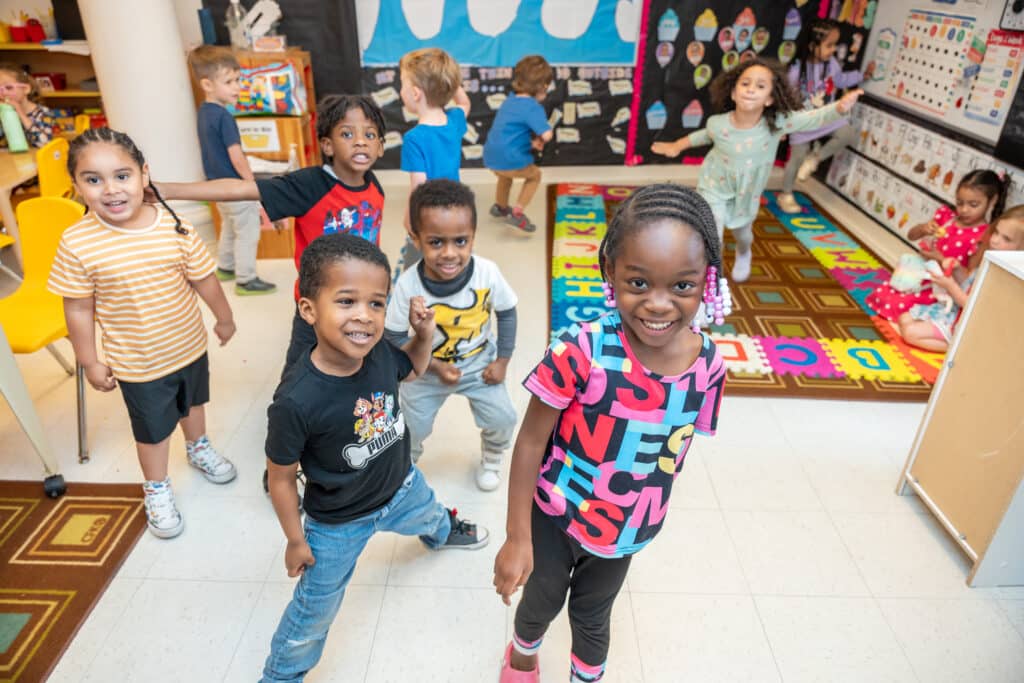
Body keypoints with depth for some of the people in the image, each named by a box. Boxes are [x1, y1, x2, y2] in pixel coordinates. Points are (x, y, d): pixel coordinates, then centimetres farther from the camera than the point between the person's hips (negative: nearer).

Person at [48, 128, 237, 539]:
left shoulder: (174, 226, -18)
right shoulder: (77, 244, -22)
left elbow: (203, 279, -5)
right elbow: (78, 310, -12)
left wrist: (224, 319, 7)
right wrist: (89, 362, -5)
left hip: (190, 346, 3)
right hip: (137, 364, -2)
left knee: (193, 403, 28)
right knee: (152, 429, 15)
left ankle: (198, 449, 58)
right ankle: (156, 490, 41)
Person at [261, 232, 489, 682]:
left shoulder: (379, 352, -24)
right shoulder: (296, 401, -38)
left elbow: (413, 368, 3)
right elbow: (280, 477, -21)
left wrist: (424, 332, -18)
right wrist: (296, 541, -9)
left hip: (402, 487, 6)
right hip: (338, 525, -5)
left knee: (430, 516, 37)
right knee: (315, 611, 15)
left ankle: (441, 532, 75)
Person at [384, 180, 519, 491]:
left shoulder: (487, 273, -26)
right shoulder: (408, 285, -28)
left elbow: (506, 313, -7)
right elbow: (394, 337, -16)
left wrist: (502, 361, -6)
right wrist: (435, 366, -21)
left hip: (480, 363, 1)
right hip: (428, 370, 0)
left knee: (502, 420, -1)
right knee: (410, 429, 7)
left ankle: (491, 458, 34)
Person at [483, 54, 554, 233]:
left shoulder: (509, 101, 12)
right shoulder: (533, 107, -14)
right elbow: (546, 135, -24)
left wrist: (531, 141, 5)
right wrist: (538, 139, 0)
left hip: (491, 158, 8)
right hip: (510, 160, -8)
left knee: (505, 175, 39)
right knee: (534, 175, 21)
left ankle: (500, 207, 61)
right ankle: (517, 213, 13)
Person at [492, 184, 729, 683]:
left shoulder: (708, 365, -18)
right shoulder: (581, 350, -31)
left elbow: (675, 449, -2)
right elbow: (530, 441, -20)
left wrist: (646, 517, 11)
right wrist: (517, 539, -14)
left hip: (628, 529, 2)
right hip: (556, 517, -2)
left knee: (593, 614, 27)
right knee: (540, 602, 26)